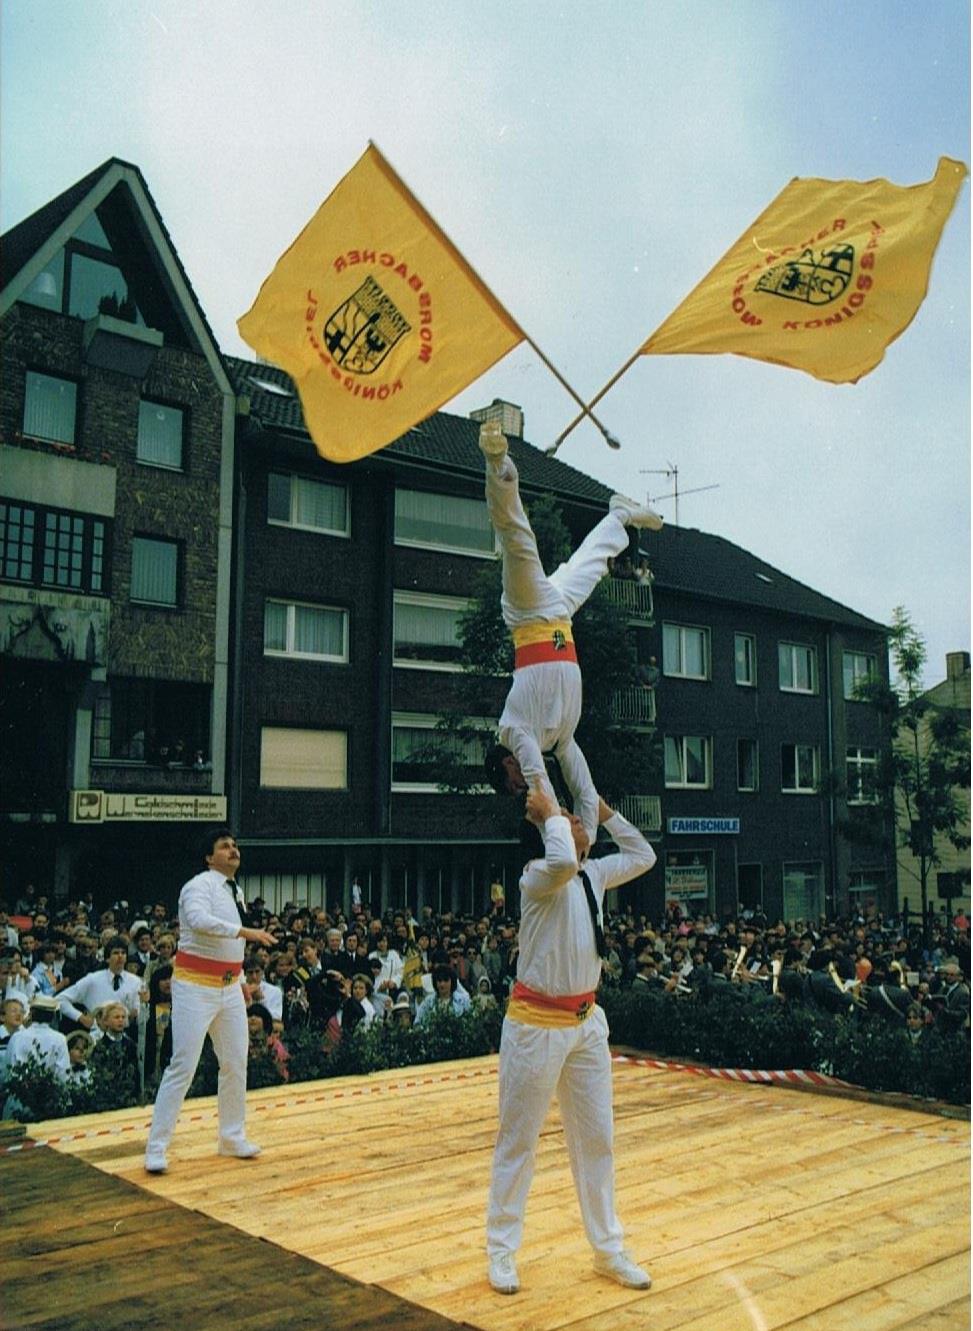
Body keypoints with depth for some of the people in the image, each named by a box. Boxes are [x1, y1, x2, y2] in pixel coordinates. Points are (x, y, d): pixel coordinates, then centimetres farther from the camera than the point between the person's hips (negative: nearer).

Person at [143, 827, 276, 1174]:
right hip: (196, 986, -8)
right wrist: (246, 931, -39)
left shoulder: (234, 890, 13)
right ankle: (156, 1148, 2)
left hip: (229, 987, 8)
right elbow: (199, 920, -36)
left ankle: (232, 1137, 27)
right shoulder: (200, 886, -14)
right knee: (183, 1066, -8)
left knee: (235, 1064, 12)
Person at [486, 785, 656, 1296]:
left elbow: (643, 855, 22)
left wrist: (605, 812, 15)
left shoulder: (596, 874, 7)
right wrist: (550, 815, -24)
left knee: (596, 1139, 13)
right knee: (517, 1142, 5)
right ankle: (501, 1250, 19)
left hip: (586, 1021, 7)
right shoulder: (539, 876, -16)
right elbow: (561, 862, -40)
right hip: (537, 1023, -7)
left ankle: (608, 1249, 26)